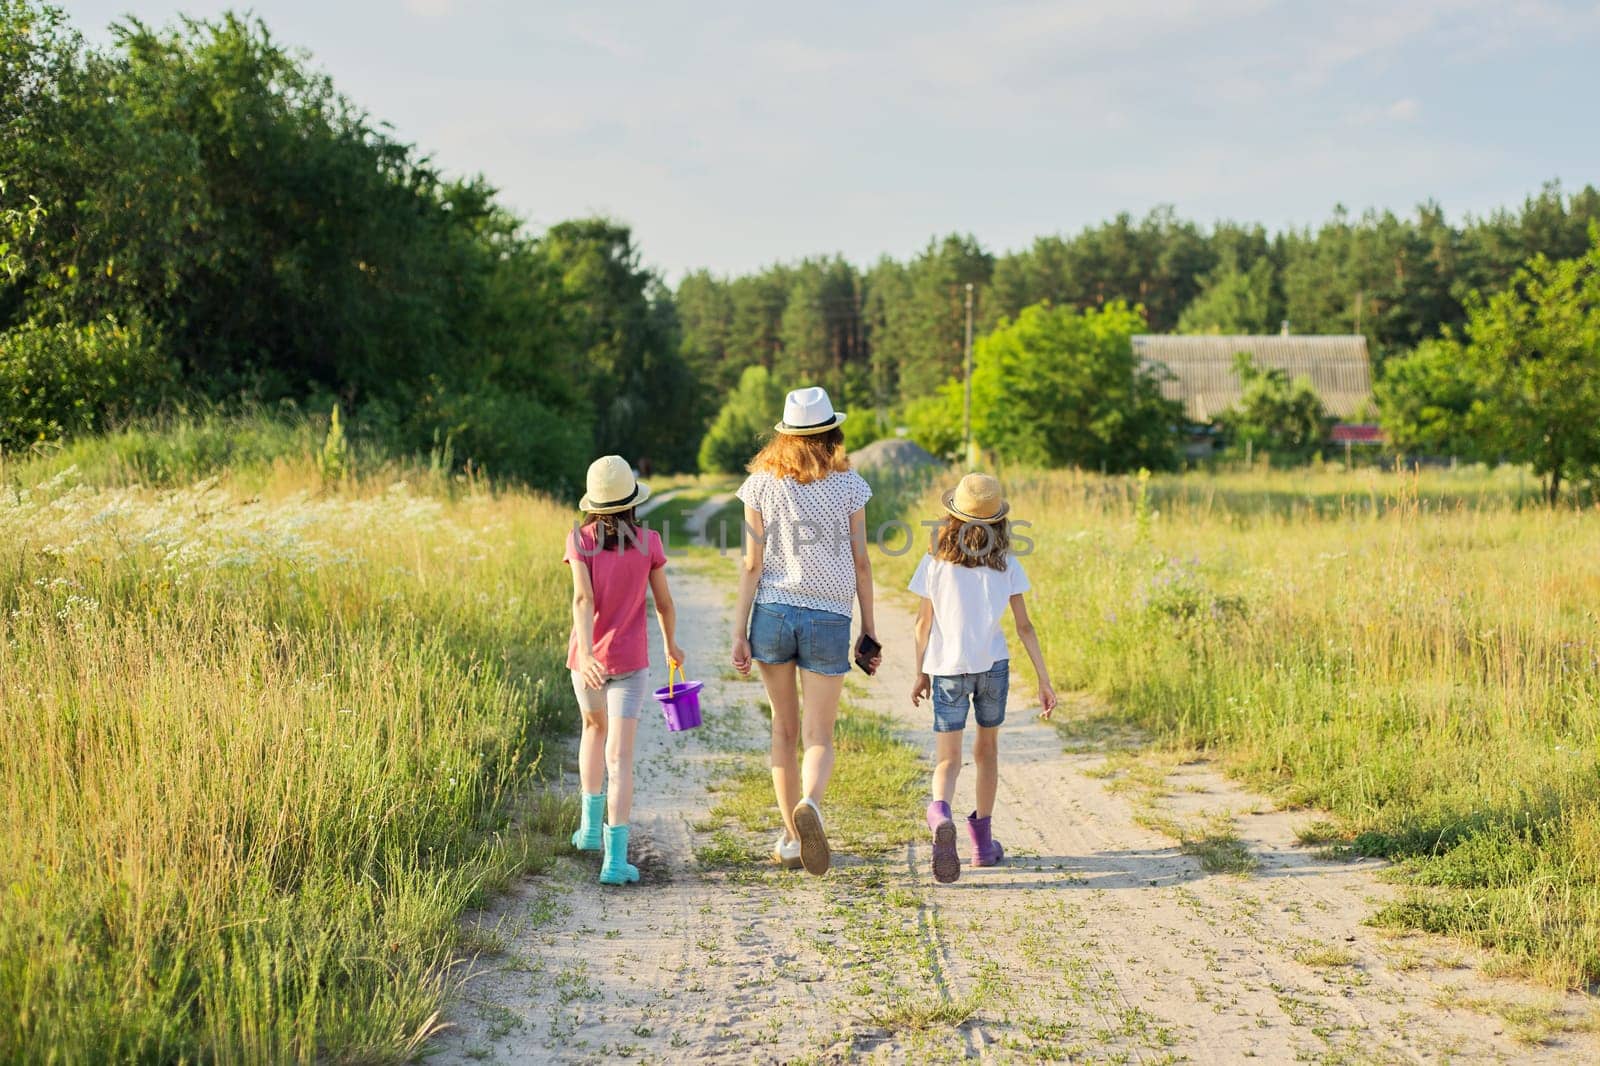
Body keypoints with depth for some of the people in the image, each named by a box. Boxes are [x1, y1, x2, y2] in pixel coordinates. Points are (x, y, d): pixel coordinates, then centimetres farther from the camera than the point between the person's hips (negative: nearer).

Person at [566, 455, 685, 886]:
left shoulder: (579, 540, -6)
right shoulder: (648, 542, -5)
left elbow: (583, 598, -19)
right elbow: (664, 601, 3)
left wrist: (585, 655, -29)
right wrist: (671, 644, 21)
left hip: (587, 659, 2)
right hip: (629, 661, -2)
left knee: (594, 727, 29)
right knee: (619, 755, -5)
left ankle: (590, 826, 34)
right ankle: (614, 858, -12)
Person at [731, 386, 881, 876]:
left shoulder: (761, 483, 0)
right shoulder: (848, 484, -1)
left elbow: (752, 563, -3)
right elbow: (861, 563, 1)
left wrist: (739, 632, 0)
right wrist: (869, 631, 8)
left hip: (772, 613, 1)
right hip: (828, 619, -1)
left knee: (784, 728, 15)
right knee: (819, 736, 1)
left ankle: (791, 836, 20)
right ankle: (809, 805, -30)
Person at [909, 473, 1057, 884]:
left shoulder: (936, 561, -3)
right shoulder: (1005, 563, -1)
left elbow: (924, 622, 1)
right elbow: (1024, 626, -1)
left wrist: (921, 673, 13)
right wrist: (1044, 680, 4)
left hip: (947, 669, -1)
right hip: (993, 665, 1)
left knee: (947, 757, -2)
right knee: (987, 748, 19)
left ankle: (940, 813, -34)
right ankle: (983, 840, 25)